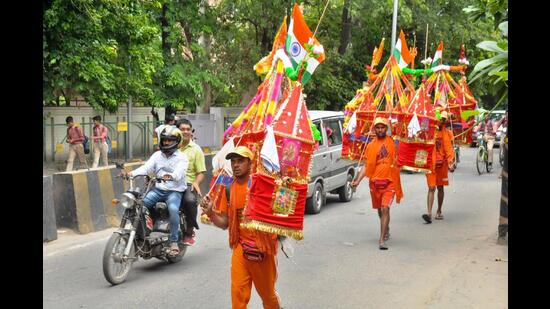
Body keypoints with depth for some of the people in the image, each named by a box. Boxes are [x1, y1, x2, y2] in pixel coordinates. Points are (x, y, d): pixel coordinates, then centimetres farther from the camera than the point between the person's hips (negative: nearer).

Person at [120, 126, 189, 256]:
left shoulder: (182, 157, -1)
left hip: (174, 191, -4)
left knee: (173, 209, -33)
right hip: (158, 189, 5)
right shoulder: (157, 155, 13)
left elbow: (178, 173, -20)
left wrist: (170, 176, -44)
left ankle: (174, 241, -22)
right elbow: (146, 167, -2)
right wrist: (130, 173, -20)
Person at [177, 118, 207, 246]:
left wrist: (196, 183, -13)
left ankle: (189, 232, -12)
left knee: (190, 200, -34)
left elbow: (201, 172, 8)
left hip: (188, 184, -1)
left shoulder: (196, 149, 12)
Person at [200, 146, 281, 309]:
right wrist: (210, 213, -11)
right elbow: (224, 223, 7)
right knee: (238, 294, -2)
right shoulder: (229, 189, 3)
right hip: (241, 247, 3)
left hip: (263, 247, -3)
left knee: (267, 293, 13)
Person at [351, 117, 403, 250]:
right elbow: (366, 166, 4)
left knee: (385, 209, -15)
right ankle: (386, 229, 45)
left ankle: (382, 240, -14)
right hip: (375, 181, 3)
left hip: (390, 181, -3)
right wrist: (357, 180, -5)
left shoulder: (392, 142, 2)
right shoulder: (371, 145, 6)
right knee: (379, 209, 17)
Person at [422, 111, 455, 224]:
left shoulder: (446, 133, 2)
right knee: (431, 188, -8)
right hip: (430, 163, -2)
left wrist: (450, 162, -12)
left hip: (442, 164, 2)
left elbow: (449, 149, 1)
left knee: (440, 188, 13)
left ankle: (439, 211, 28)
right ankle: (429, 213, -13)